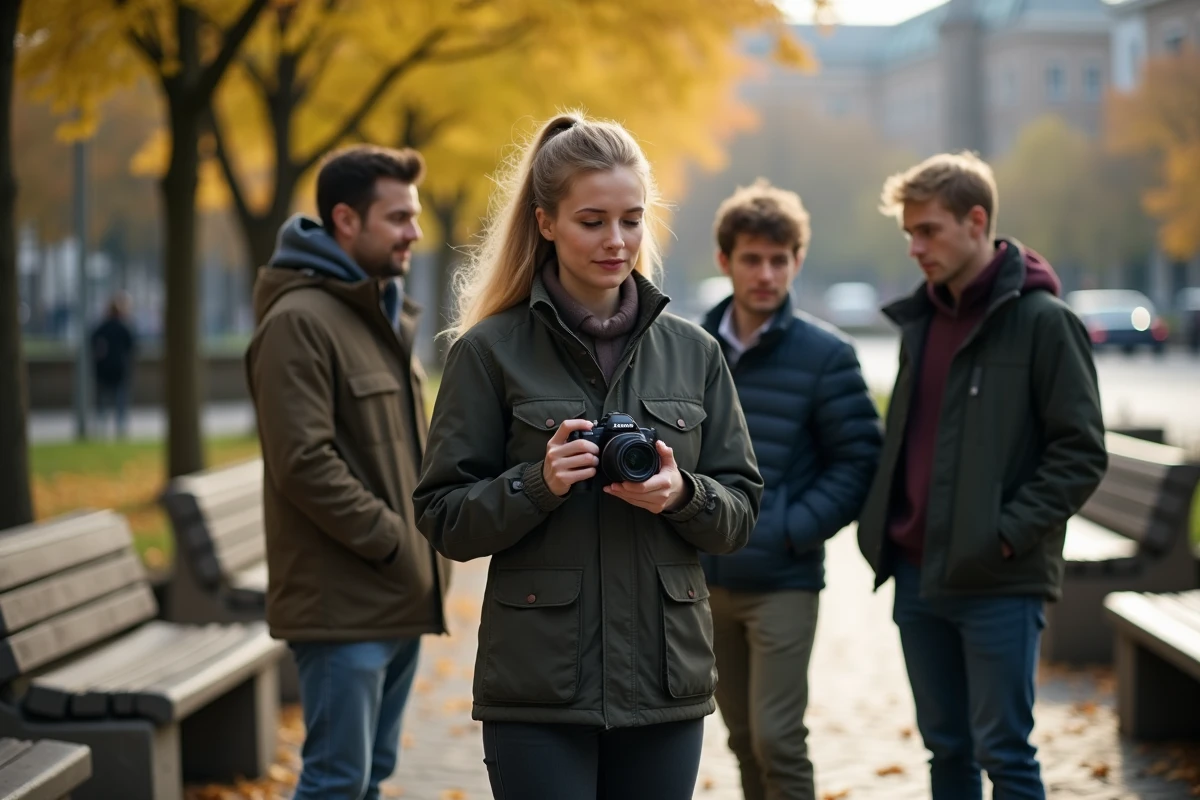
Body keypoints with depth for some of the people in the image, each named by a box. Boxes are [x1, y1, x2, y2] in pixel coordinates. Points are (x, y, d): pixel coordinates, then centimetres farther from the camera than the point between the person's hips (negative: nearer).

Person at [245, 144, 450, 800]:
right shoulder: (300, 320, -13)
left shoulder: (385, 316, 18)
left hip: (399, 600, 9)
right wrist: (393, 542, -16)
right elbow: (304, 463, -21)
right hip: (341, 603, -9)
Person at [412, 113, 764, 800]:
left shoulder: (692, 351, 8)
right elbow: (444, 520, -2)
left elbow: (742, 512, 9)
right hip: (539, 691, -3)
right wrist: (538, 484, -18)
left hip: (666, 684, 3)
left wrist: (682, 494, -11)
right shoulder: (490, 351, -1)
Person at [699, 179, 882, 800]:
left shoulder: (824, 353, -8)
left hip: (783, 581, -5)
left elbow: (859, 459, -8)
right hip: (707, 579, 5)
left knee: (776, 739, -9)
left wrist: (794, 529, -15)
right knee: (743, 739, 14)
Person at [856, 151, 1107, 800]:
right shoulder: (920, 320, 13)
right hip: (918, 577, 7)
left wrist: (1010, 533, -17)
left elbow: (1081, 451, -10)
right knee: (946, 748, 13)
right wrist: (880, 526, 8)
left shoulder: (1041, 320, -8)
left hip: (1000, 582, -6)